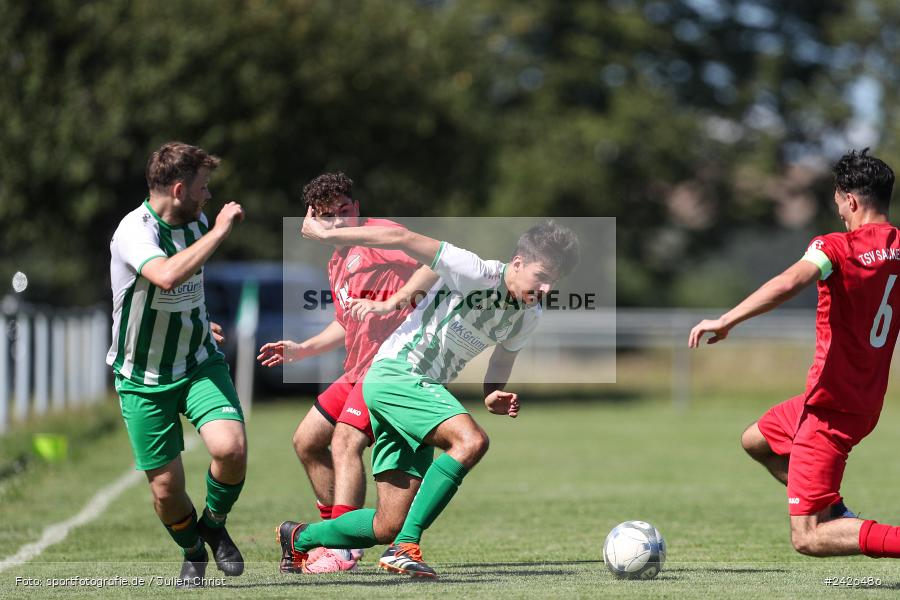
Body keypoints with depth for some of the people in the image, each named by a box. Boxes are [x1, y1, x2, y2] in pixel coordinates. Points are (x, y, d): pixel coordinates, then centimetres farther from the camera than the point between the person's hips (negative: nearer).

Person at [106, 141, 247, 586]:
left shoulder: (197, 223, 1)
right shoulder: (134, 230, -22)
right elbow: (167, 276, -43)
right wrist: (220, 230, -36)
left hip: (199, 363, 4)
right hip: (144, 378, -4)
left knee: (230, 448, -22)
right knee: (166, 489, -2)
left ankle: (214, 525, 7)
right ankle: (193, 552, 30)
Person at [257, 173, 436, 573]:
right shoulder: (336, 263, 21)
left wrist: (391, 303, -31)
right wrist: (302, 350, 24)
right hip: (357, 370, 11)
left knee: (345, 443, -22)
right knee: (306, 441, 14)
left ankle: (343, 549, -23)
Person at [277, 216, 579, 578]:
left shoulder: (528, 316, 6)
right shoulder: (478, 275, -19)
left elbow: (501, 363, 23)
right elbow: (401, 238, -20)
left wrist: (494, 397, 0)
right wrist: (326, 234, -18)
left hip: (424, 389, 8)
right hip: (393, 373, -8)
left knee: (389, 527, 4)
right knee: (471, 441, -33)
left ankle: (299, 538, 29)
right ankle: (405, 548, -30)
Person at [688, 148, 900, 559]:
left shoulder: (836, 247, -18)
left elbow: (789, 283, -36)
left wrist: (726, 321, -38)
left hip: (831, 407, -8)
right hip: (867, 400, 8)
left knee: (807, 539, -6)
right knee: (755, 441, 30)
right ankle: (838, 515, 21)